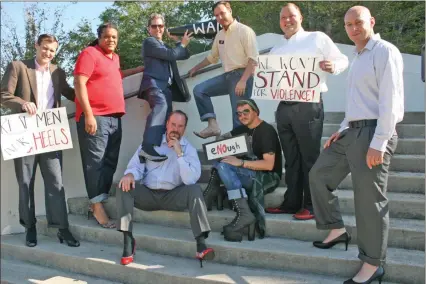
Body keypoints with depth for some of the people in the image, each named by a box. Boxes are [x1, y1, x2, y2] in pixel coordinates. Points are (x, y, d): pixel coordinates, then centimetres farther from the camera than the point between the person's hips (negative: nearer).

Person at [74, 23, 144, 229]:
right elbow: (79, 84, -12)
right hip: (95, 117, -8)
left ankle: (98, 201, 17)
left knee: (110, 162, 8)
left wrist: (139, 70, 40)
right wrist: (88, 114, -20)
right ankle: (97, 206, -5)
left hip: (114, 118, 8)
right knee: (95, 162, -8)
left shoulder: (114, 57, 20)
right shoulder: (90, 53, -4)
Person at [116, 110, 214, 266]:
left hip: (173, 196, -2)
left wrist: (179, 153, -18)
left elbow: (191, 180, -14)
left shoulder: (189, 149, 1)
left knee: (195, 189, -29)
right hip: (147, 194, 2)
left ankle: (201, 243, -37)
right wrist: (130, 174, -23)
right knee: (124, 186, -24)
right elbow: (136, 166, 1)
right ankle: (128, 239, -24)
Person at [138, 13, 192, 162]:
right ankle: (148, 149, -51)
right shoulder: (149, 41, 6)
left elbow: (185, 55, 34)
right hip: (154, 83, -10)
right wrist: (183, 44, 9)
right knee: (161, 106, -35)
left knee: (165, 118, -4)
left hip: (166, 86, 10)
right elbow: (170, 55, -6)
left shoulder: (165, 46, 33)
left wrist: (177, 41, 25)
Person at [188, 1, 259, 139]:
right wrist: (196, 68, 33)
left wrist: (243, 81, -23)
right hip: (227, 75, 7)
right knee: (199, 90, -3)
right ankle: (212, 125, -7)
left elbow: (253, 58, -14)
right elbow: (213, 57, 30)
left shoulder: (244, 30, -6)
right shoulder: (219, 35, 15)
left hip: (241, 75, -7)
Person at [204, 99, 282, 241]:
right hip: (250, 175, 8)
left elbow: (269, 164, -22)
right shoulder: (243, 129, 11)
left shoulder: (266, 131, -13)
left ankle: (244, 214, -29)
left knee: (224, 166, -24)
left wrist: (240, 163, -24)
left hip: (268, 178, -8)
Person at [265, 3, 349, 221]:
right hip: (283, 108, 6)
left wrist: (332, 66, -21)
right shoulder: (275, 51, 19)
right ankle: (291, 203, 16)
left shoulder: (318, 38, 4)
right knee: (291, 159, 9)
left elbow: (342, 60, 1)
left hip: (308, 106, -5)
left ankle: (311, 206, 3)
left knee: (310, 157, -3)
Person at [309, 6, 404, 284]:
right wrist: (343, 130, 14)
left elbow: (390, 101, -18)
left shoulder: (385, 52, -9)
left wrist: (379, 143, -23)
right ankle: (337, 230, 27)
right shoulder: (358, 58, 20)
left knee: (369, 199, -5)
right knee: (319, 175, 14)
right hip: (352, 131, 10)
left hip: (373, 132, -10)